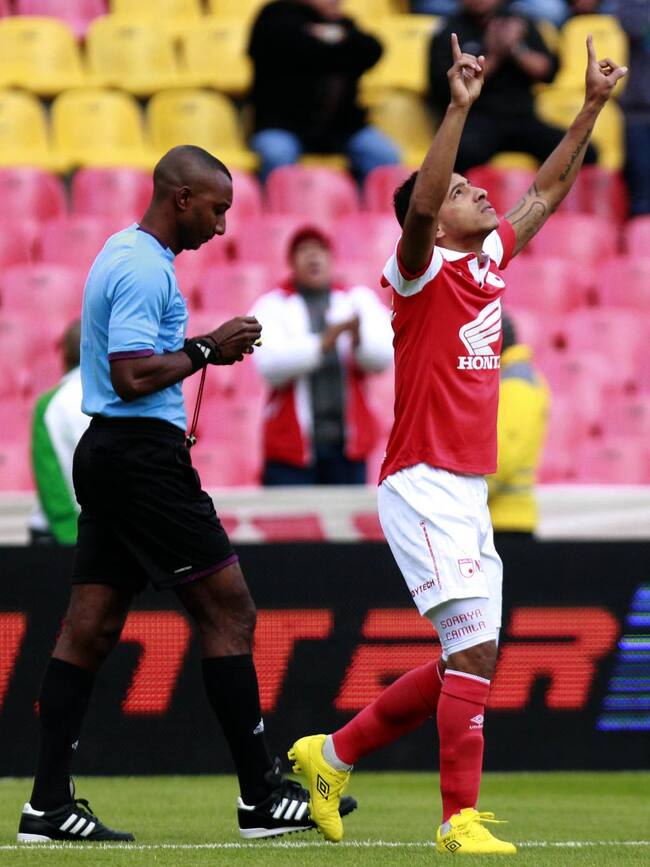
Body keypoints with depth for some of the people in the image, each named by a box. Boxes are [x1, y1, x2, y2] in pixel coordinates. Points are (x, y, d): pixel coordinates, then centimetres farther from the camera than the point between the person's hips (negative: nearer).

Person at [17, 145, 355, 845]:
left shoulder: (124, 255, 18)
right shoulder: (144, 268, -14)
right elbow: (132, 375, -21)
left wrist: (207, 347, 12)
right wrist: (207, 348, -11)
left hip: (106, 449, 10)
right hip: (143, 453, -10)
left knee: (90, 628, 6)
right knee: (228, 610, -6)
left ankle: (49, 804, 3)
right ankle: (261, 797, -3)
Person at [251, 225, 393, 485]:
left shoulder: (358, 299, 12)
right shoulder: (272, 306, 5)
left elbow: (384, 356, -3)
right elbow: (271, 365, -12)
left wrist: (358, 339, -26)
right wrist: (323, 343, -25)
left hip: (347, 444, 2)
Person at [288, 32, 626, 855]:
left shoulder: (492, 257, 13)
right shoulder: (422, 270, -8)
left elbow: (548, 190, 23)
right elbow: (420, 205, -28)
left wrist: (592, 105, 19)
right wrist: (459, 107, -35)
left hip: (469, 492, 9)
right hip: (424, 486, -9)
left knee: (466, 661, 11)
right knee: (474, 648, -16)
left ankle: (331, 754, 23)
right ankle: (460, 819, -14)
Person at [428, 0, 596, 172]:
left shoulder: (520, 25, 16)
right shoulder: (449, 33, 6)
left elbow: (548, 71, 8)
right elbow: (446, 87, -5)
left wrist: (516, 50, -9)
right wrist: (493, 58, -11)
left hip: (521, 117, 4)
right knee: (465, 152, -40)